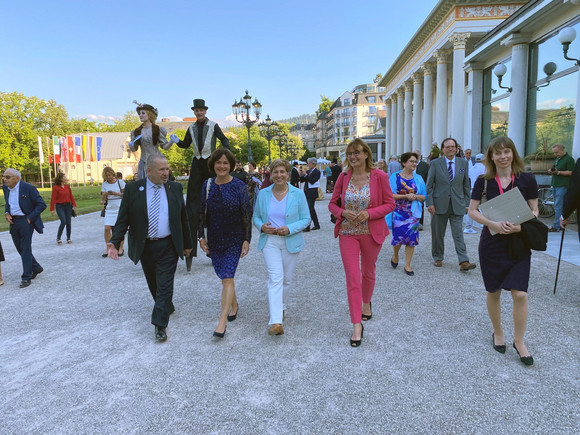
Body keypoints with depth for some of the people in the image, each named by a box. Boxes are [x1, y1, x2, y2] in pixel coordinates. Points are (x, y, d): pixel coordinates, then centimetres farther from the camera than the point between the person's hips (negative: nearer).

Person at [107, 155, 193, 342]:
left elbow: (183, 218, 8)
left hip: (168, 246, -1)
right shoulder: (133, 189, -3)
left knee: (165, 285, -3)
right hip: (144, 247, 1)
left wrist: (187, 243, 11)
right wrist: (115, 242, -17)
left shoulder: (175, 188, 1)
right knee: (153, 284, 16)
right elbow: (123, 219, -4)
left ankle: (160, 324, 3)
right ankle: (166, 306, 40)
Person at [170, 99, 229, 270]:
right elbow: (186, 144, 18)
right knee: (193, 196, -4)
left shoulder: (213, 126, 0)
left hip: (210, 161, -4)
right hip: (197, 162, 4)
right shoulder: (191, 128, 12)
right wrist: (176, 141, -2)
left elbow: (224, 140, 2)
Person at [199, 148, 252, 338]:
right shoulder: (208, 185, 2)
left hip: (234, 239, -4)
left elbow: (247, 214, -6)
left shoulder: (239, 186, -9)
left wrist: (247, 239, -9)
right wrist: (201, 236, 5)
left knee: (227, 278, -9)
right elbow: (202, 212, 8)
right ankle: (233, 305, 39)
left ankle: (222, 322, -6)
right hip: (214, 239, 4)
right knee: (223, 275, 15)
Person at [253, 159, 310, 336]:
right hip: (269, 241, 0)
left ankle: (280, 307, 39)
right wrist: (261, 226, -11)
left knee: (286, 279, 11)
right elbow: (256, 216, 12)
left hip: (290, 242, 0)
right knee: (275, 278, -13)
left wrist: (290, 229, -17)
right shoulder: (263, 194, 3)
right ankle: (276, 322, -16)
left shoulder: (298, 194, -2)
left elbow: (306, 219, -1)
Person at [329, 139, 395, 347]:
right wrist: (343, 213, -15)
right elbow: (332, 203, 6)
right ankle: (357, 324, 3)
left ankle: (366, 302, 48)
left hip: (371, 232, 0)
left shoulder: (379, 176, -8)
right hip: (347, 232, 1)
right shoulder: (343, 177, -1)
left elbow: (390, 204, -4)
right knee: (352, 278, -4)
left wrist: (369, 213, -20)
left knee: (368, 272, 18)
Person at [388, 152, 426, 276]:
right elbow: (390, 195, -6)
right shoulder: (395, 177, 0)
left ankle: (407, 265, 10)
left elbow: (424, 196, 9)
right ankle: (395, 256, 27)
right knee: (398, 236, -5)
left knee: (411, 238, -1)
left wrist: (415, 196, -12)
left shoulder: (418, 178, 8)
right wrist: (405, 196, -17)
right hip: (399, 212, -2)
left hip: (413, 212, 3)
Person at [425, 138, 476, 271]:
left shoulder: (463, 163, 6)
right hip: (439, 204, -1)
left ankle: (464, 262, -6)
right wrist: (429, 203, -8)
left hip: (457, 205, 1)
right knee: (438, 234, 8)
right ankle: (438, 258, 24)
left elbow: (466, 185, 10)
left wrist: (467, 203, 6)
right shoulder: (435, 163, 0)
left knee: (458, 233, -4)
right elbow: (429, 185, 0)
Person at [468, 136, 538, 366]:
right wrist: (493, 224, -18)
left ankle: (519, 341, 15)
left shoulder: (526, 179, -2)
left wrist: (521, 226, -17)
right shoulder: (484, 181, -2)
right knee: (494, 291, 9)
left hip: (519, 243, 0)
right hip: (492, 242, 0)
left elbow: (534, 211, 3)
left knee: (520, 293, -6)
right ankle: (498, 334, 32)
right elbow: (472, 210, -1)